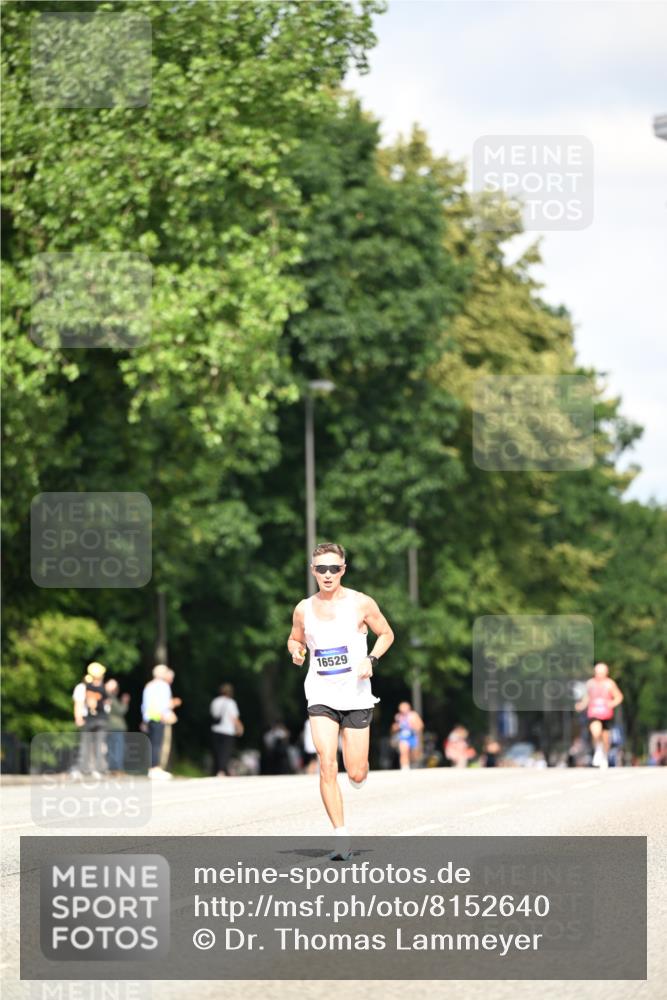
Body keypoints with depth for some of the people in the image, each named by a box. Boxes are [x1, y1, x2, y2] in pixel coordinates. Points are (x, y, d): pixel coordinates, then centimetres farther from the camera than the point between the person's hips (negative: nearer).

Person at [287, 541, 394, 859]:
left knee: (356, 774, 0)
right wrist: (295, 651, -4)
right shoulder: (303, 609, 3)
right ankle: (341, 837, -12)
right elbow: (295, 639, 20)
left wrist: (371, 659, -9)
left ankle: (358, 765, 40)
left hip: (356, 694, -1)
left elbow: (386, 634, 8)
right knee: (327, 766, -16)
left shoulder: (361, 604, -4)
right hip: (321, 695, 1)